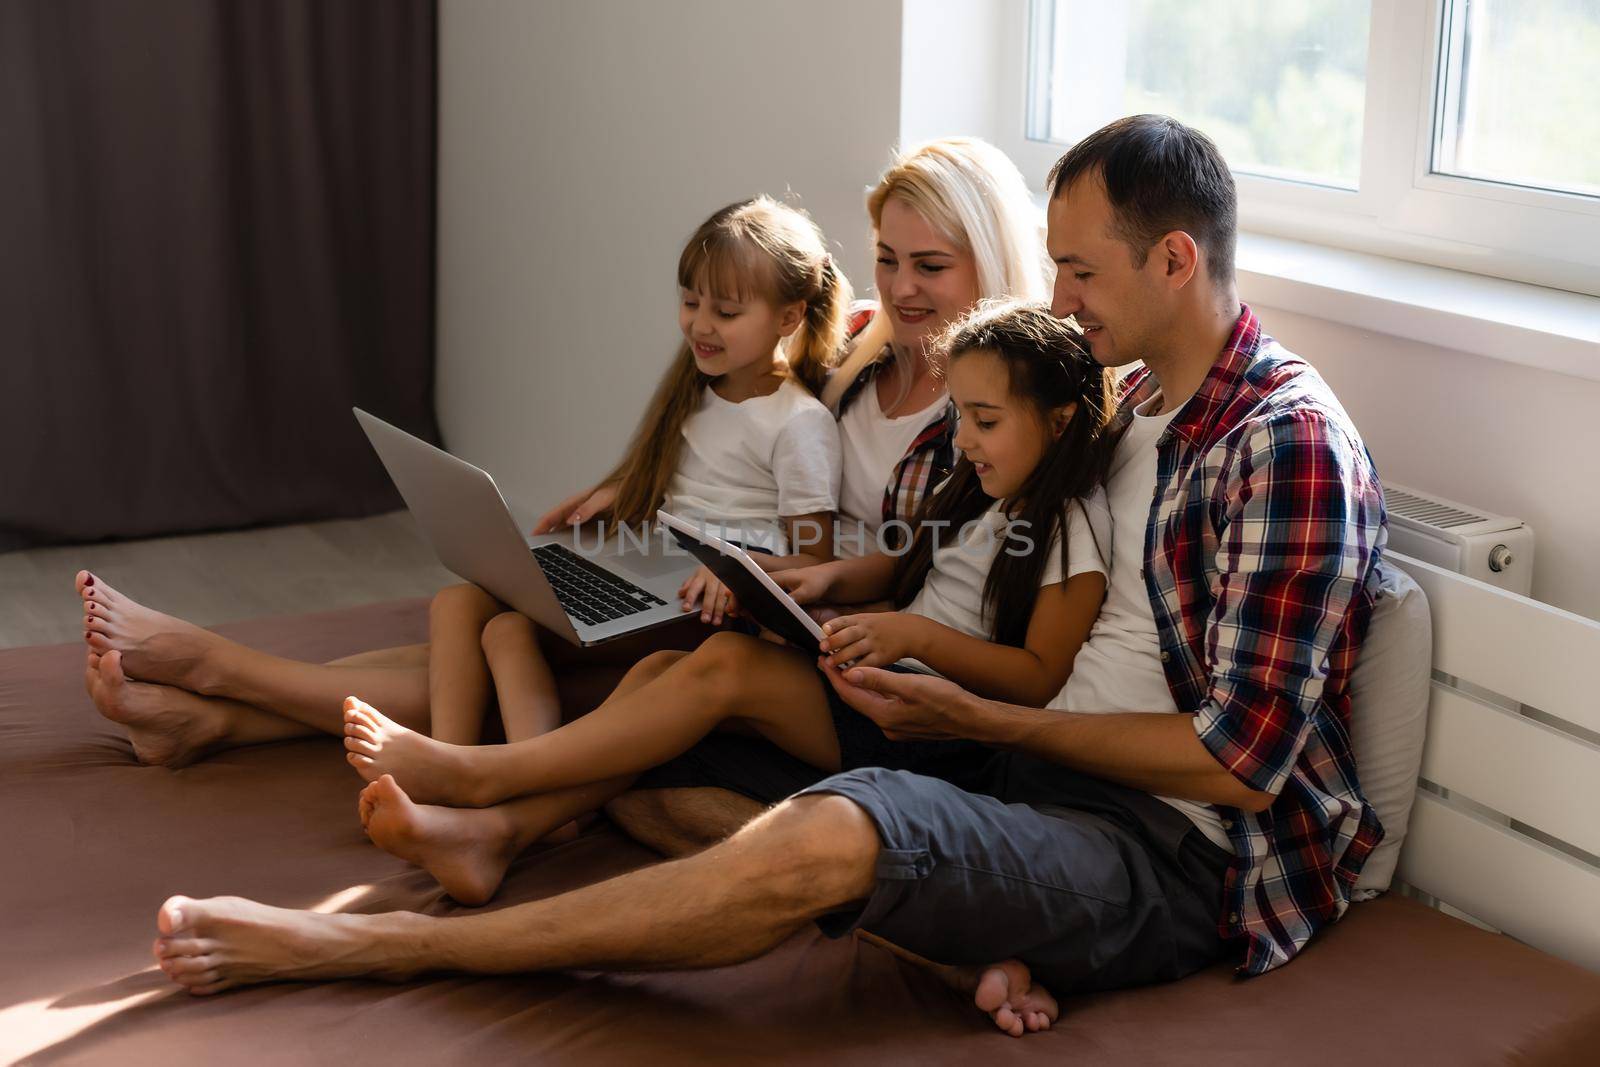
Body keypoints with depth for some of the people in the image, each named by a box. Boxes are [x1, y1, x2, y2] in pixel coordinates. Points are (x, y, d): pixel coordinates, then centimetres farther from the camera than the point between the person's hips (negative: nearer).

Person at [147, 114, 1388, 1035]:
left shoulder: (1288, 443, -14)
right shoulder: (1136, 406, 14)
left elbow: (1236, 757, -18)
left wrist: (975, 719, -13)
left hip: (1182, 857, -9)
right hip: (1059, 779, 9)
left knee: (829, 837, -34)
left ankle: (363, 942, -25)